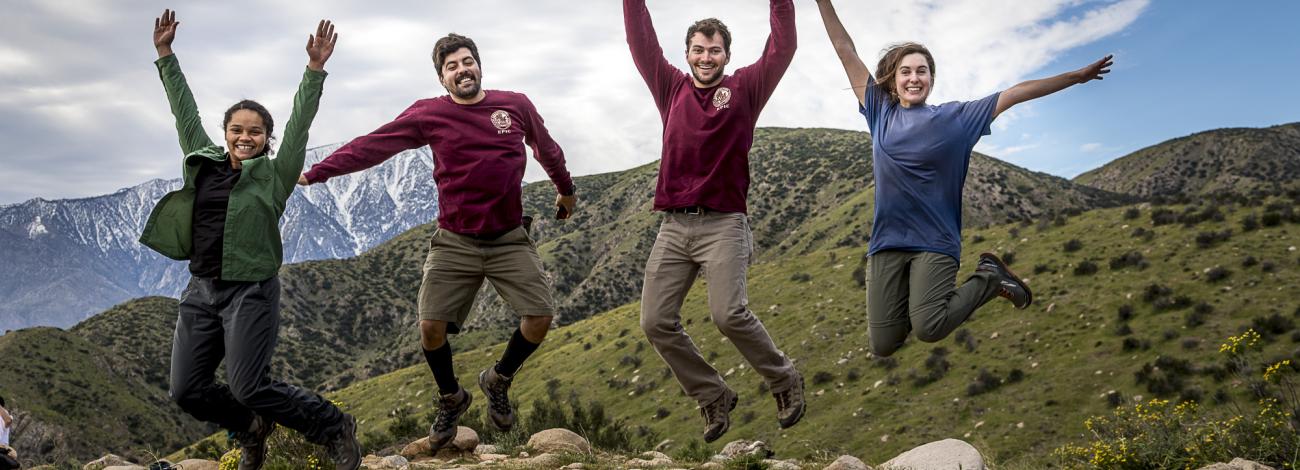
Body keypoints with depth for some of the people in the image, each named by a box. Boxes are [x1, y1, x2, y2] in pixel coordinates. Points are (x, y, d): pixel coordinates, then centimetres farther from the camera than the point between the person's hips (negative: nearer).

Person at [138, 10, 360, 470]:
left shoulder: (275, 175, -3)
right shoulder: (203, 162, 9)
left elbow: (300, 124, -12)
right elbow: (184, 111, 15)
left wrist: (315, 70, -21)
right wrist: (165, 56, 15)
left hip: (251, 292, -6)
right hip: (201, 290, 6)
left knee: (249, 388, -11)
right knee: (186, 391, 4)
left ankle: (334, 427, 8)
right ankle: (251, 429, 31)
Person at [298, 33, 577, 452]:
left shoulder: (516, 105, 1)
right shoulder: (429, 114, -4)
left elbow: (546, 148, 18)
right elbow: (371, 146, -4)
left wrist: (566, 190, 31)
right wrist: (315, 172, -9)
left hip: (510, 241, 1)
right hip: (455, 243, -1)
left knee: (540, 315, -7)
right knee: (431, 325, -7)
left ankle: (498, 380, 21)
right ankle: (450, 399, 22)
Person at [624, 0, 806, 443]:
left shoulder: (745, 88, 7)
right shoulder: (672, 88, 14)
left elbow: (783, 47, -2)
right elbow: (640, 41, 13)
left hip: (723, 224, -4)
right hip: (673, 227, 4)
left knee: (729, 314, -19)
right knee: (656, 322, -3)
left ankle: (784, 380, 8)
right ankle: (713, 397, 16)